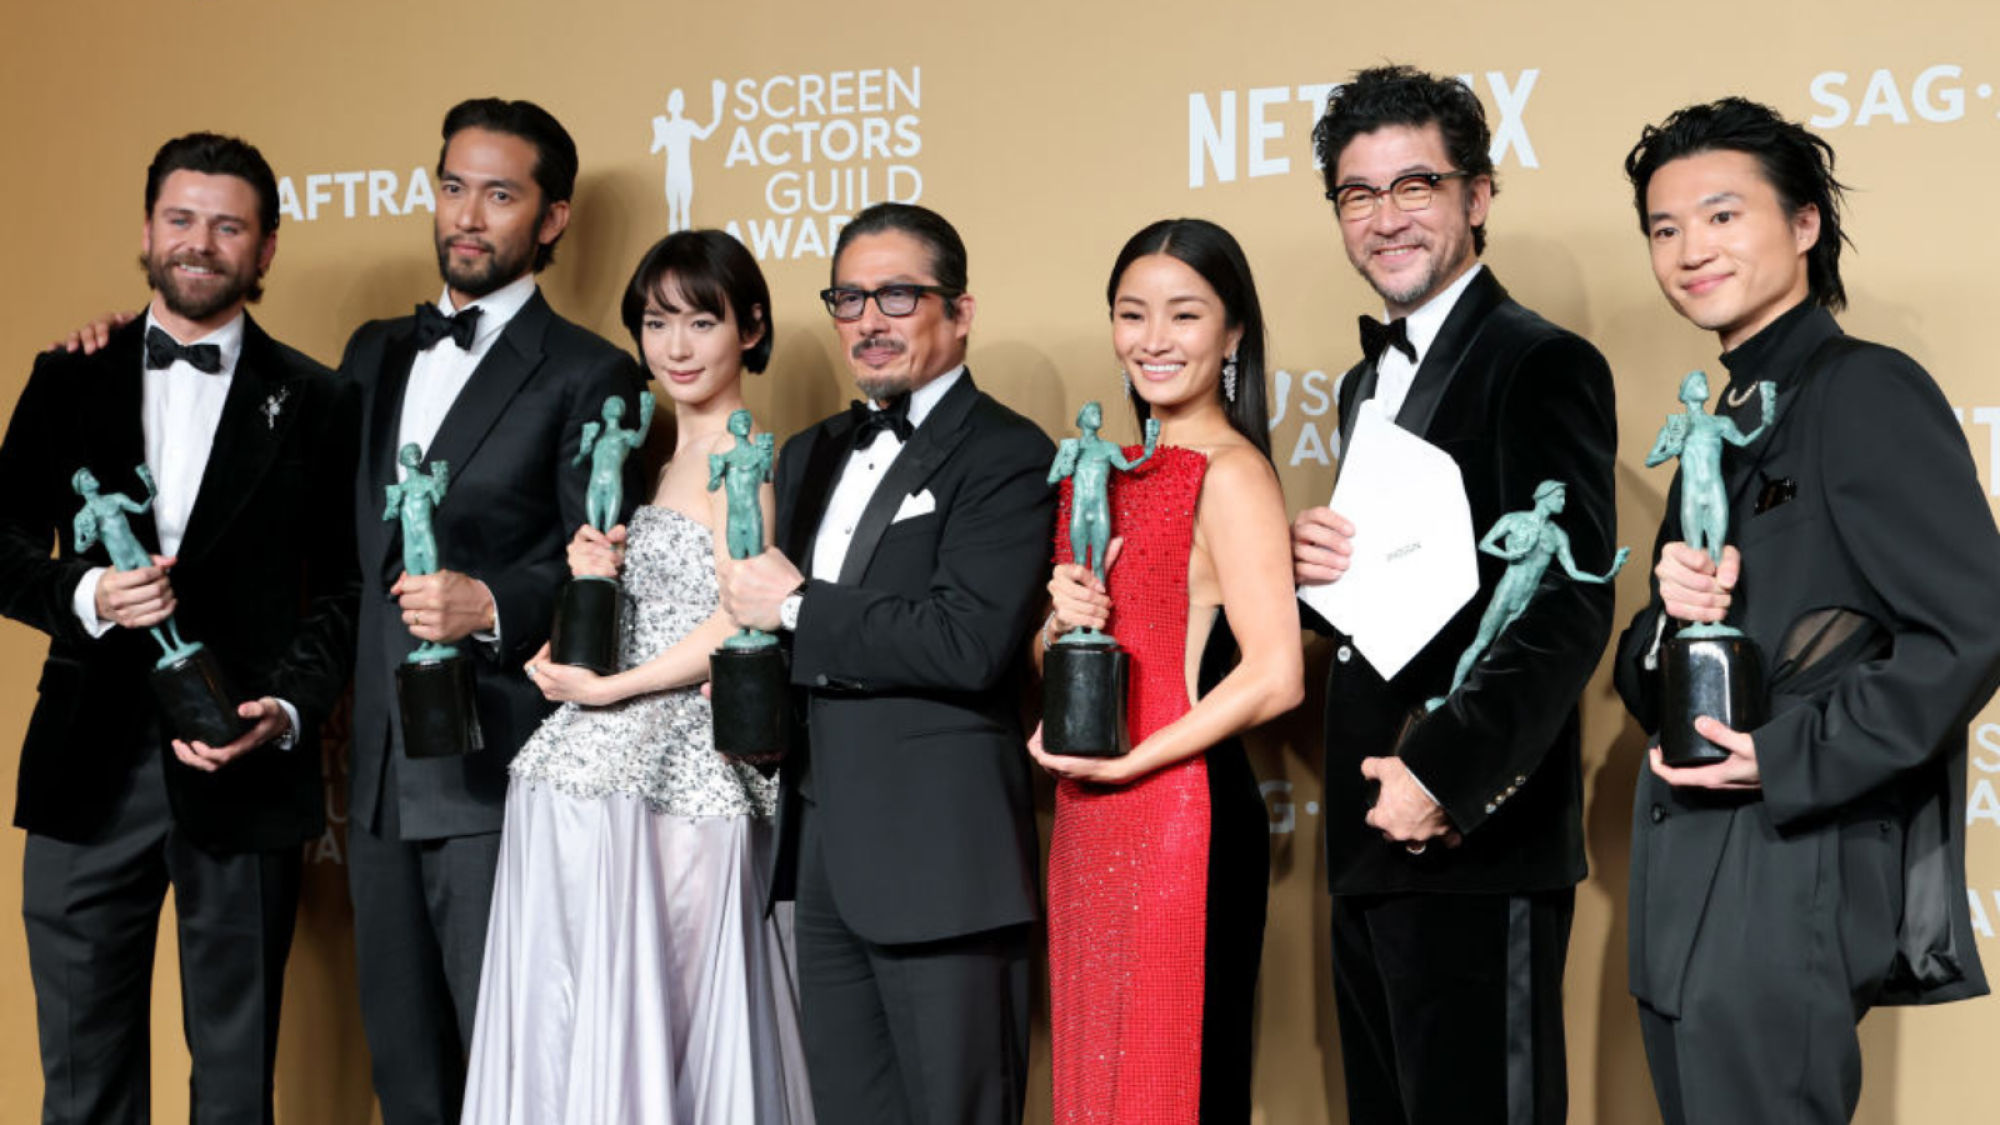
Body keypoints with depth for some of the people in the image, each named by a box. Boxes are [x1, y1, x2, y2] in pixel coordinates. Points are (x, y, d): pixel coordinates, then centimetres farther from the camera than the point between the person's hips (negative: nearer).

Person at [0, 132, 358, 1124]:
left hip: (246, 775, -2)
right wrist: (83, 592, -14)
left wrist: (289, 709, -13)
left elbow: (341, 588, 2)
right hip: (90, 773, 2)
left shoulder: (315, 403, 4)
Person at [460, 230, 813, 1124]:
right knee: (566, 1024, 8)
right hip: (588, 780, 8)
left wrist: (609, 688, -10)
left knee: (646, 1015, -4)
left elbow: (738, 624, -16)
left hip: (673, 782, -8)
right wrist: (591, 579, 1)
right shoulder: (658, 458, 19)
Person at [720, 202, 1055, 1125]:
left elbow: (971, 642, -21)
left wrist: (800, 608, -14)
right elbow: (767, 597, 21)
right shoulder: (812, 455, 17)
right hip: (824, 849, 8)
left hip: (941, 852, -7)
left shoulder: (1007, 455, -8)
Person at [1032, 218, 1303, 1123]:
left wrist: (1128, 761, -15)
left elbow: (1275, 676, -19)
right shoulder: (1111, 469, 12)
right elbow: (1049, 658, 19)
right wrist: (1061, 619, -4)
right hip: (1087, 820, 8)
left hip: (1182, 810, -8)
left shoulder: (1231, 473, -12)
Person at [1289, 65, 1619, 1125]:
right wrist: (1308, 563, 0)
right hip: (1371, 842, 8)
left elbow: (1569, 606, -17)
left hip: (1477, 848, -8)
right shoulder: (1367, 382, 18)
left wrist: (1446, 773, -23)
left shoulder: (1544, 367, -9)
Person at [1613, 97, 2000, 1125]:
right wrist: (1670, 613, -6)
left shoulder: (1867, 391, -9)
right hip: (1692, 902, 9)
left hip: (1796, 888, -9)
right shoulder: (1727, 425, 17)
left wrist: (1789, 759, -19)